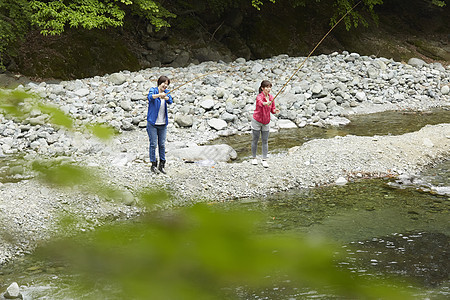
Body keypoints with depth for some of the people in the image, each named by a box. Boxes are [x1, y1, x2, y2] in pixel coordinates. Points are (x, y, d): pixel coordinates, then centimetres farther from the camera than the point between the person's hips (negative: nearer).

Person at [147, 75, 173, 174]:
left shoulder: (166, 92, 5)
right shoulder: (153, 90, -5)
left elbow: (170, 101, -15)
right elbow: (150, 97, -28)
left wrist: (165, 97, -39)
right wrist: (159, 95, -47)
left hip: (163, 124, 4)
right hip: (152, 123, -4)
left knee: (162, 144, 6)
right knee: (153, 144, -2)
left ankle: (162, 165, 16)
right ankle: (153, 165, 7)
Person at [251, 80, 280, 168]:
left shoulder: (271, 98, -3)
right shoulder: (259, 97, -21)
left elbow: (272, 109, 5)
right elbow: (261, 103, -45)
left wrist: (275, 111, -19)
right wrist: (266, 103, -68)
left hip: (266, 122, 4)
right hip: (257, 121, -4)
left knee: (265, 141, 5)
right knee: (255, 140, 7)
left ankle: (264, 160, 11)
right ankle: (254, 158, 23)